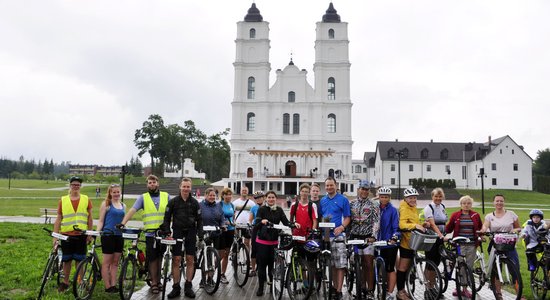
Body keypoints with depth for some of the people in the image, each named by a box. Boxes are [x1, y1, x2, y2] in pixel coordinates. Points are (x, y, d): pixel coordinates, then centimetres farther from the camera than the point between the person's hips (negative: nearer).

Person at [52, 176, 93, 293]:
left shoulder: (86, 199, 4)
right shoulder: (63, 200, 3)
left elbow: (89, 218, 7)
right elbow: (58, 219, 5)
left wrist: (90, 234, 3)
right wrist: (55, 236, 0)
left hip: (81, 235, 0)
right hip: (66, 235, 0)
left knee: (79, 259, 6)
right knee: (67, 260, 8)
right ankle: (65, 282, 22)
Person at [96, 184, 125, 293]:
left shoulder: (123, 206, 13)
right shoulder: (106, 204, -1)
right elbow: (101, 221, -2)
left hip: (119, 236, 5)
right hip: (108, 235, -5)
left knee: (115, 262, 9)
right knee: (107, 262, 1)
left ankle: (113, 285, 15)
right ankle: (107, 286, 7)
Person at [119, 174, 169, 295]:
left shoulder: (166, 196, 5)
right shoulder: (143, 197, 2)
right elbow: (132, 210, -7)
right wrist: (123, 223, -19)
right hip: (150, 234, -1)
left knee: (160, 257, 11)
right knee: (153, 259, 3)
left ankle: (158, 281, 26)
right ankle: (154, 283, 15)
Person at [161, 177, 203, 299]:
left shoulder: (195, 202, 3)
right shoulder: (173, 201, 0)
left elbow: (199, 220, 5)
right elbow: (167, 218, 3)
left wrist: (200, 236, -2)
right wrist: (166, 232, -8)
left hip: (191, 232, 1)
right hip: (177, 231, -1)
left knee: (190, 259, 2)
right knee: (176, 259, -2)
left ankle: (188, 286, 12)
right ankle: (176, 287, 7)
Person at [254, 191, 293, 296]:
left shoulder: (279, 210, 6)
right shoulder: (262, 209, -5)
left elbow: (286, 222, -3)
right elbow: (256, 226, -11)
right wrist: (262, 222, -32)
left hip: (274, 241, 3)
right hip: (262, 241, -3)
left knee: (272, 264, 8)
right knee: (262, 264, 0)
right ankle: (260, 288, 10)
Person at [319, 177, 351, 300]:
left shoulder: (343, 199, 0)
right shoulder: (322, 201, 13)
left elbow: (347, 217, -1)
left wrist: (342, 227, -18)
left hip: (338, 235, -4)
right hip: (325, 235, 5)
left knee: (340, 264, -5)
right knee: (331, 264, 12)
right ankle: (334, 286, 22)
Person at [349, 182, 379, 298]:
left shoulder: (374, 204, 1)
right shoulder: (352, 204, 9)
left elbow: (376, 221, -7)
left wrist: (373, 236, -17)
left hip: (368, 237, -3)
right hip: (355, 237, 3)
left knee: (369, 263, -6)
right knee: (361, 264, 8)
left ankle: (370, 290, -1)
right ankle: (363, 287, 18)